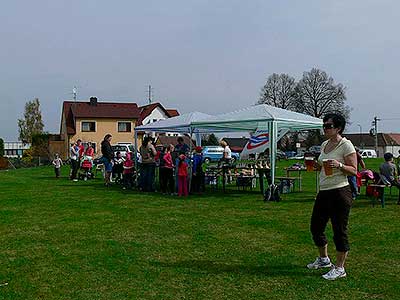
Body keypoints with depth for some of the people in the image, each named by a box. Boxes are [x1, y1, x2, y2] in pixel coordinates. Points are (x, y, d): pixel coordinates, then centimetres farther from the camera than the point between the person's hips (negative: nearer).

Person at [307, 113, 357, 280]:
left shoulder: (346, 145, -10)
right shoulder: (324, 145, 13)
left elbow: (354, 171, -11)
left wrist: (339, 165, -26)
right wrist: (316, 165, 5)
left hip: (340, 193, -8)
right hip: (323, 192, 9)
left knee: (339, 231, 0)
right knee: (316, 227, 15)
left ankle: (339, 268, 14)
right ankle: (323, 259, 36)